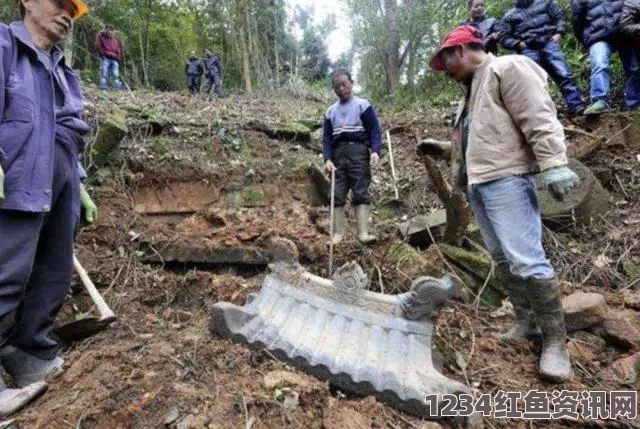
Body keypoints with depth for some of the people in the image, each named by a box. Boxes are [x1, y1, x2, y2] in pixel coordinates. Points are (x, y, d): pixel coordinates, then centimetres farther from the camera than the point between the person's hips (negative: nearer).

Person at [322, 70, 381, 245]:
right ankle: (338, 233, 4)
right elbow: (326, 137, 14)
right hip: (338, 154, 4)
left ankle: (363, 233, -13)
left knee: (361, 192, -9)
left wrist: (375, 150, -17)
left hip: (358, 151, -4)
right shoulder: (331, 111, 18)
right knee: (337, 195, 0)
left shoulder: (363, 105, 6)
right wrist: (327, 159, -2)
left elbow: (374, 130, 0)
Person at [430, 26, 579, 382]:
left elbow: (540, 120, -15)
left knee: (527, 259, -12)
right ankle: (528, 321, 21)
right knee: (504, 259, 11)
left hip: (506, 181, -10)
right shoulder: (472, 89, 25)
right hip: (478, 185, 10)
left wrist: (553, 165, -24)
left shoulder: (507, 69, -4)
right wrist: (461, 176, 25)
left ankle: (555, 341, -2)